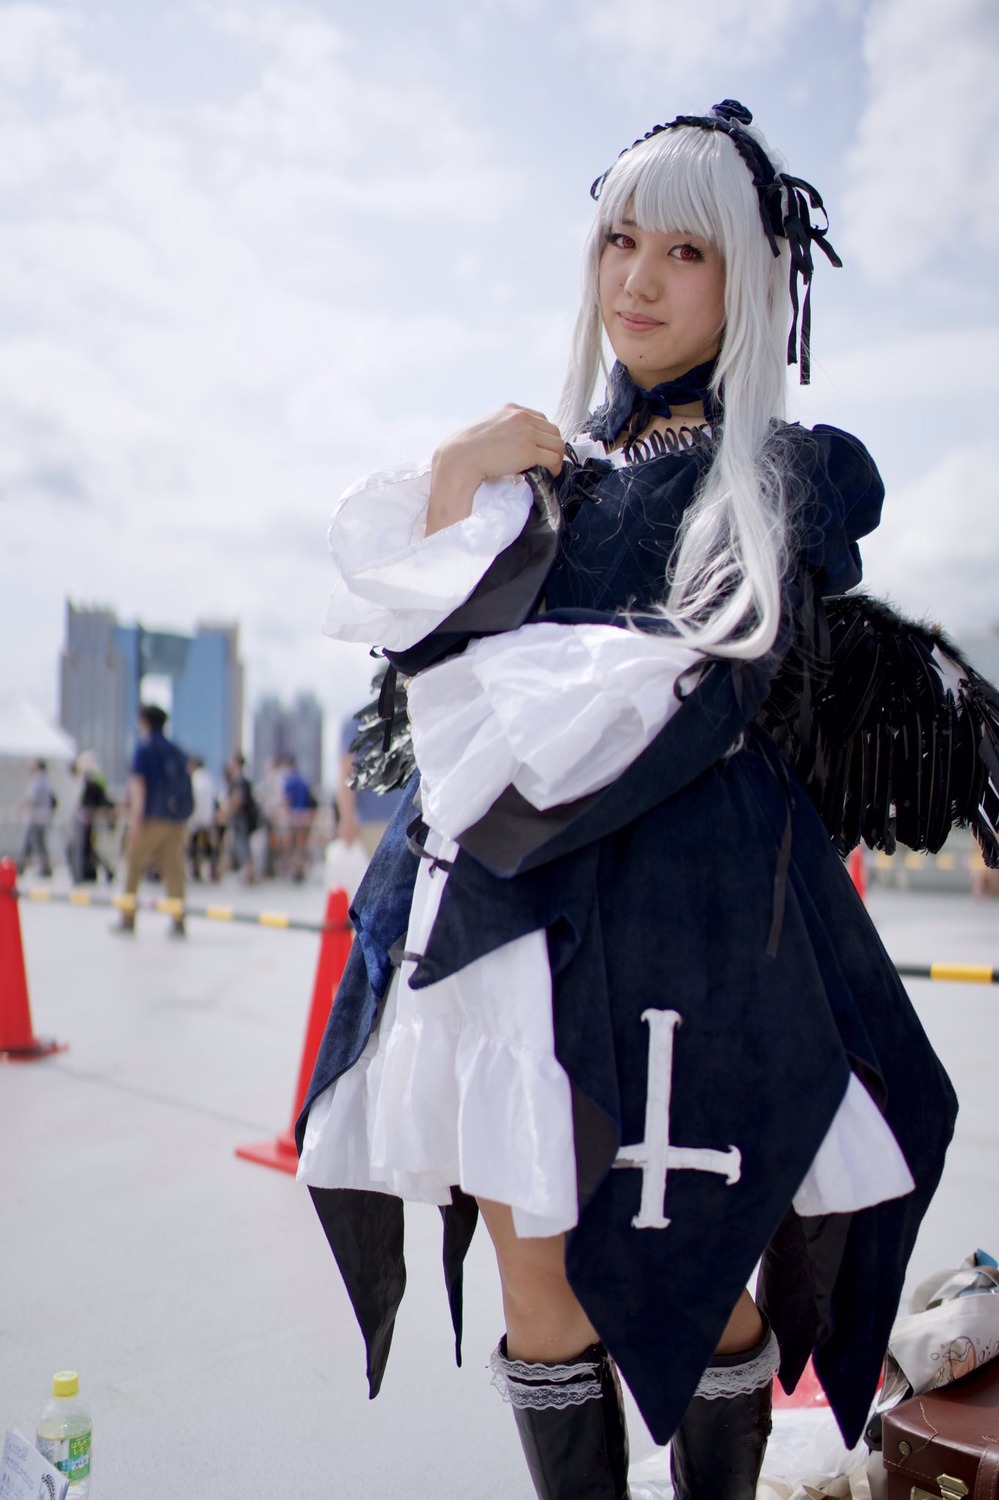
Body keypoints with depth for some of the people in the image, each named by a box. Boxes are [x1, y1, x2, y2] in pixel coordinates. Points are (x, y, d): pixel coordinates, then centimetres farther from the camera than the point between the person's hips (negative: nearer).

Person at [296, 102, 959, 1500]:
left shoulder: (796, 472, 6)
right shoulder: (547, 458, 18)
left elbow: (713, 688, -8)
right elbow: (427, 645, 8)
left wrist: (518, 715, -5)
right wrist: (455, 483, -3)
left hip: (686, 903, -3)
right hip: (507, 895, 4)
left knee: (695, 1283, 5)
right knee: (536, 1285, 6)